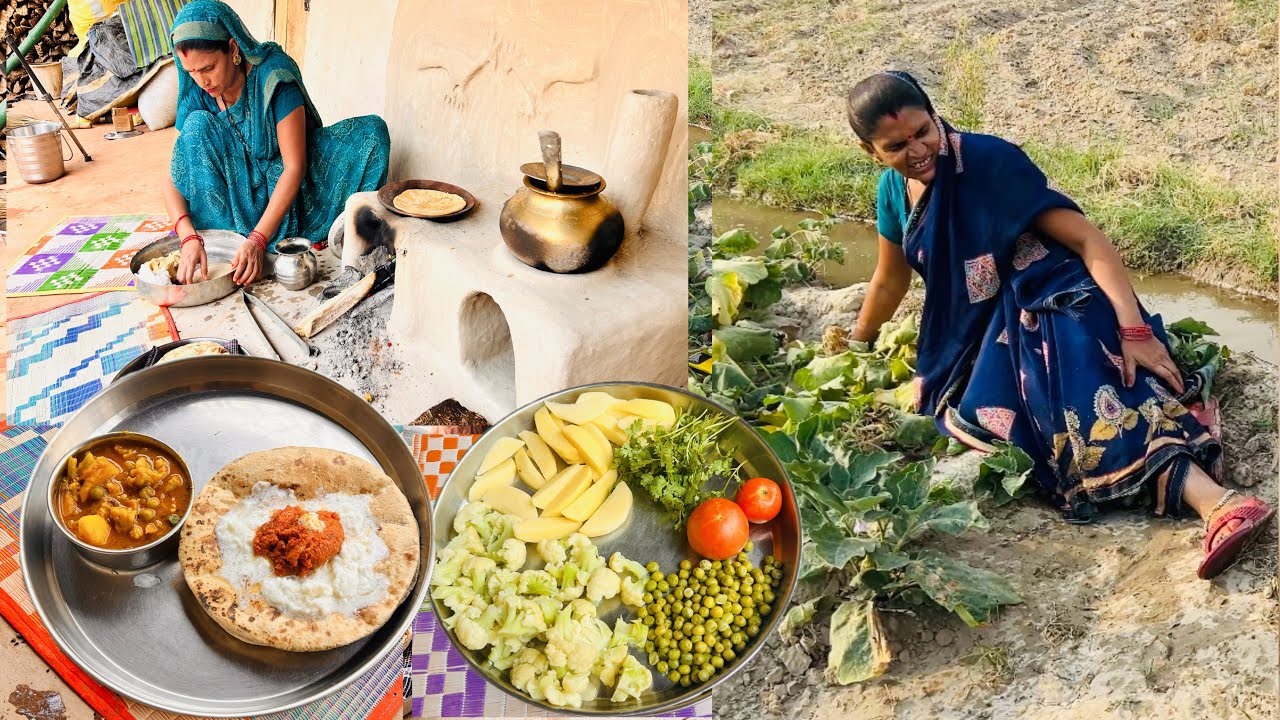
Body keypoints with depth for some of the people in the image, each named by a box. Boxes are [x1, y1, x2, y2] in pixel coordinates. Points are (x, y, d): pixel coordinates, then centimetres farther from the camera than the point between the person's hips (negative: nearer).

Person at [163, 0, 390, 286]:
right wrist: (189, 238, -34)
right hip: (238, 195, 3)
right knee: (197, 126, -24)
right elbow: (173, 182, -13)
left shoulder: (273, 77, -22)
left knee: (371, 131, -23)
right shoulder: (196, 96, -11)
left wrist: (257, 240, -35)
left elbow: (295, 168, -27)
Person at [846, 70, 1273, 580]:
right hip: (988, 334, 6)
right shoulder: (894, 189, 5)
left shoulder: (989, 160, -15)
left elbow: (1085, 238, -18)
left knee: (1095, 404, -36)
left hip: (1053, 306, -6)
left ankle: (1219, 505, -49)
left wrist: (1134, 329, -28)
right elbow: (889, 282, 22)